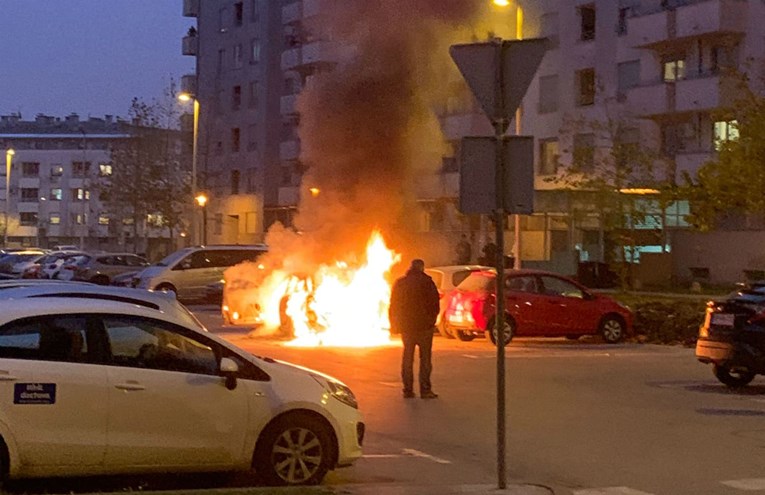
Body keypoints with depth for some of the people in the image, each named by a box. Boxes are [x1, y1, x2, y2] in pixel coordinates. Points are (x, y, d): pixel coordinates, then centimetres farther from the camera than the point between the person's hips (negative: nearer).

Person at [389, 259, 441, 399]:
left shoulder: (399, 283, 8)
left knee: (407, 357, 11)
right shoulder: (426, 281, -5)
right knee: (425, 357, 0)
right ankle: (425, 389, -6)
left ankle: (408, 390, 8)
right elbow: (434, 302, -7)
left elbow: (393, 306, 11)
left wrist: (394, 324, 16)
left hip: (405, 326, 4)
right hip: (423, 325, -4)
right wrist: (432, 319, 5)